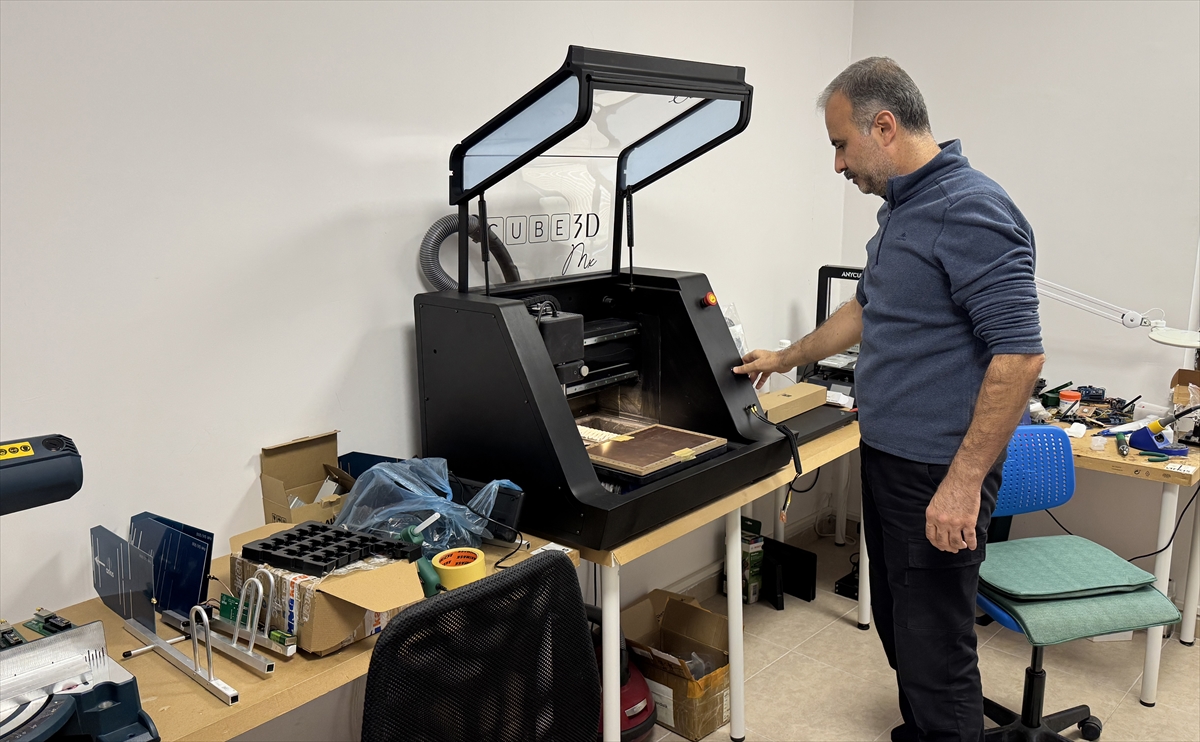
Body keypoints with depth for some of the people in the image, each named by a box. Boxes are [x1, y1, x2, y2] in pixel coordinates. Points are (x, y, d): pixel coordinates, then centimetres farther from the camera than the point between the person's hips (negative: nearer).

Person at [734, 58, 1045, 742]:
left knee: (935, 648, 0)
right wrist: (785, 359, 31)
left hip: (941, 475, -10)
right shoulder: (902, 208, 13)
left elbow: (1019, 355, -24)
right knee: (899, 627, 21)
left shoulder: (970, 211, -19)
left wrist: (964, 481, -25)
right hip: (887, 457, 10)